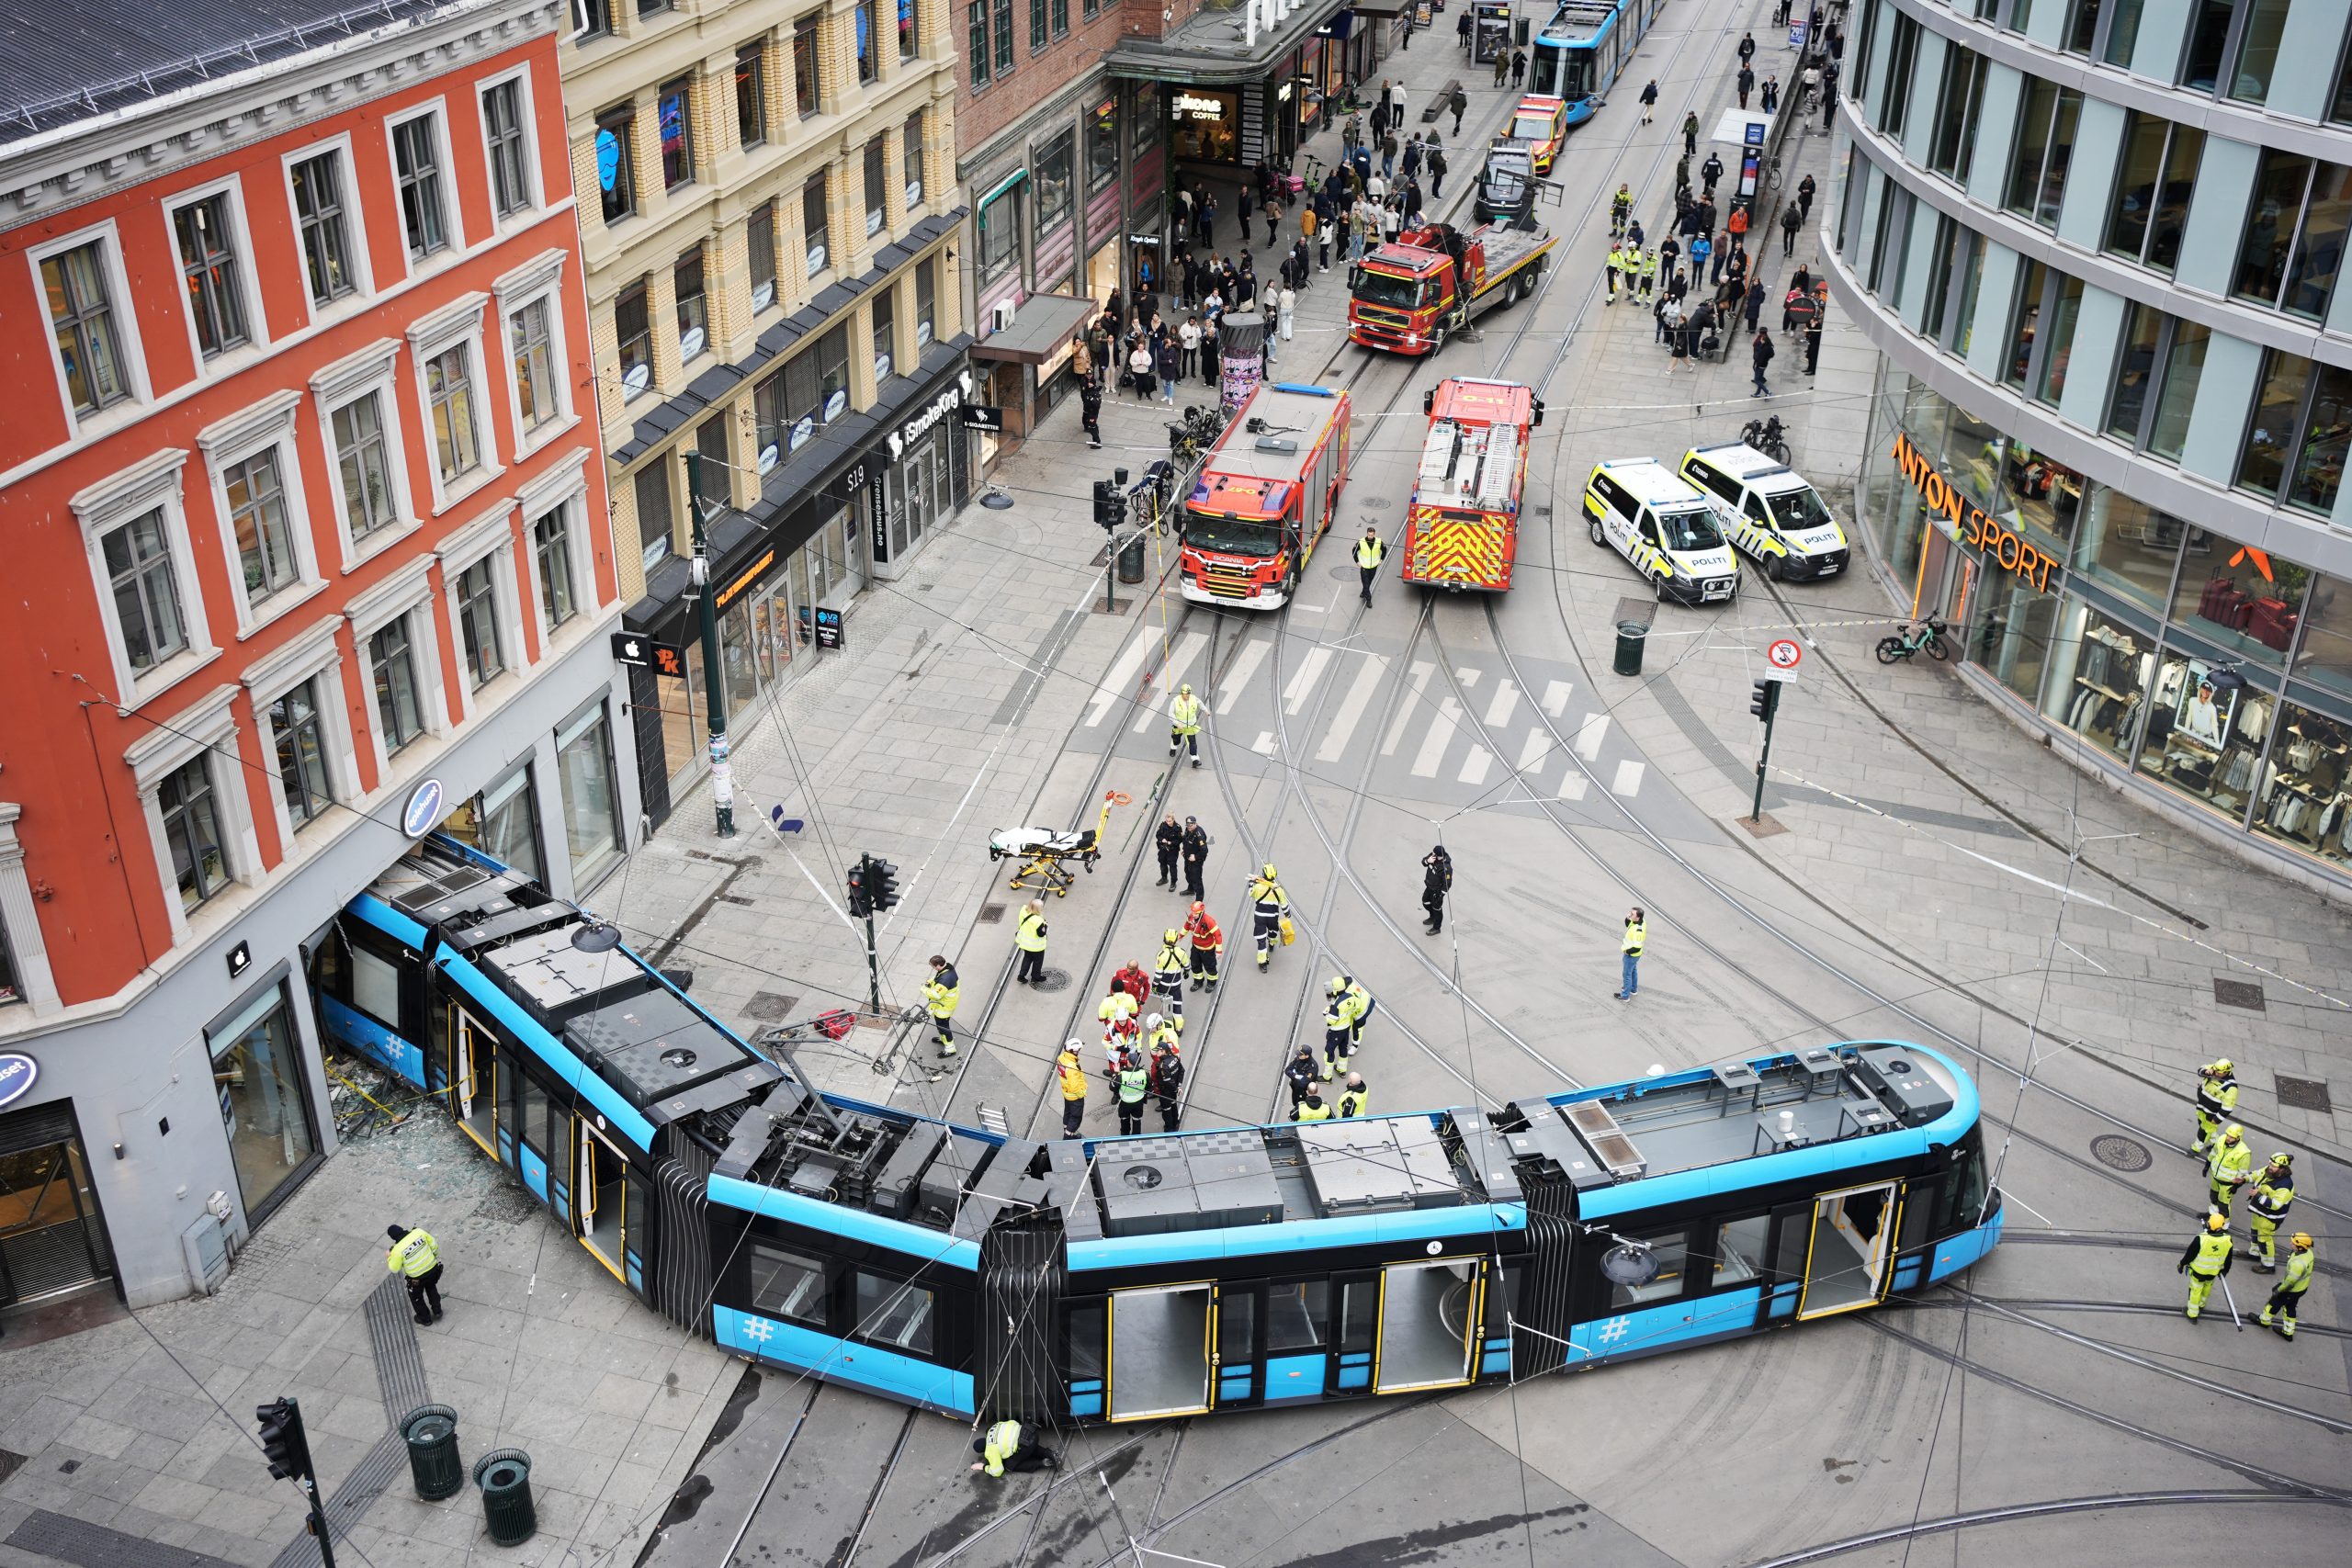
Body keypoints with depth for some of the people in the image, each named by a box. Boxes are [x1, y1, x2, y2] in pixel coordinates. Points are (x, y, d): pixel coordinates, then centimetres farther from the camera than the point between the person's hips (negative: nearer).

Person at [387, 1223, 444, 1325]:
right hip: (433, 1269, 4)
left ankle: (425, 1318, 44)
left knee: (416, 1296, 27)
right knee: (431, 1287, 36)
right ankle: (437, 1310, 42)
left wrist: (388, 1258, 9)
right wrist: (434, 1255, 16)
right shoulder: (419, 1232, -17)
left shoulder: (397, 1250, -26)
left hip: (417, 1278, -3)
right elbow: (433, 1244, -4)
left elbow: (394, 1269, -10)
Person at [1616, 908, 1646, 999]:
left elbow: (1637, 948, -36)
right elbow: (1628, 925, 7)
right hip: (1635, 955, 9)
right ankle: (1633, 989, 50)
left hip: (1631, 955, -9)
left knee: (1627, 974, 10)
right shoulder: (1641, 921, -12)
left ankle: (1625, 995, 26)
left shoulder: (1638, 931, -39)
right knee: (1633, 970, 29)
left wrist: (1627, 951, -19)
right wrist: (1627, 918, -14)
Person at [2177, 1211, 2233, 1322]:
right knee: (2207, 1286, 31)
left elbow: (2190, 1254, -18)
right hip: (2213, 1273, 3)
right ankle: (2201, 1304, 54)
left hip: (2198, 1271, -3)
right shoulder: (2228, 1240, -23)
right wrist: (2224, 1271, 14)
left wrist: (2182, 1264, 1)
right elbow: (2228, 1259, -5)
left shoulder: (2201, 1239, -34)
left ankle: (2192, 1314, 32)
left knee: (2195, 1290, 18)